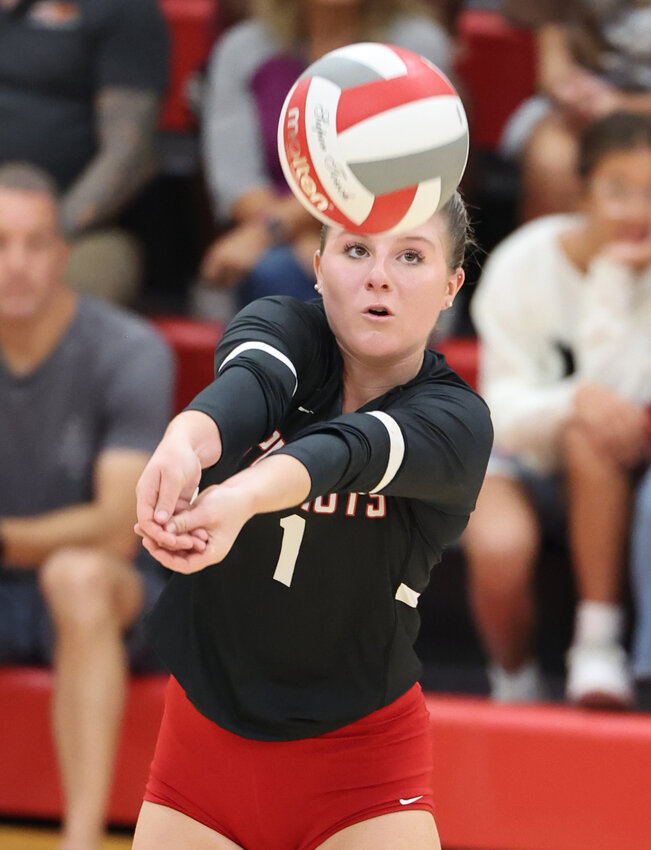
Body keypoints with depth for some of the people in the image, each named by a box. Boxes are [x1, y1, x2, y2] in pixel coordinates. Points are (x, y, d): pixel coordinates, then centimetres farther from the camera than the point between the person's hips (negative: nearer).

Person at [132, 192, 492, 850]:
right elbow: (251, 382, -31)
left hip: (360, 757, -2)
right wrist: (184, 441, -55)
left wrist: (242, 497, -57)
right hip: (200, 739, 3)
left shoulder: (456, 422, -14)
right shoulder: (280, 328, -7)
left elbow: (347, 450, -36)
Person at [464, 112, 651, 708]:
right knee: (499, 546, -35)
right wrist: (575, 401, -40)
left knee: (593, 435, -36)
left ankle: (599, 644, -30)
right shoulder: (523, 264, -14)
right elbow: (504, 412, -18)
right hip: (520, 459, -1)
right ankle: (515, 681, -3)